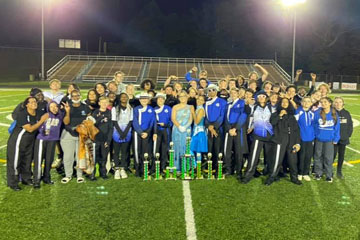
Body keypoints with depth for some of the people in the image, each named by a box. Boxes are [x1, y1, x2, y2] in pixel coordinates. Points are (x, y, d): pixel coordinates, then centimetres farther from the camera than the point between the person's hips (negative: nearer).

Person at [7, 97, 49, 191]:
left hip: (30, 142, 7)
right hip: (17, 141, -7)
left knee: (27, 162, 17)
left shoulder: (38, 115, 0)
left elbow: (39, 128, 10)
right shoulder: (22, 114, -20)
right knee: (14, 162, 0)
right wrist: (42, 120, -21)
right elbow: (30, 129, -24)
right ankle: (13, 183, 12)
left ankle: (26, 179, 33)